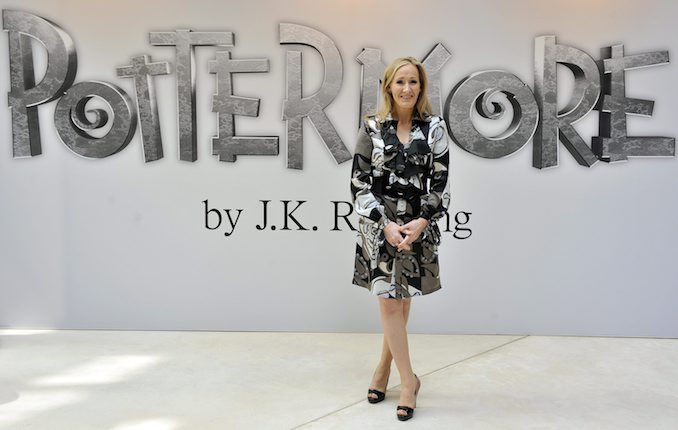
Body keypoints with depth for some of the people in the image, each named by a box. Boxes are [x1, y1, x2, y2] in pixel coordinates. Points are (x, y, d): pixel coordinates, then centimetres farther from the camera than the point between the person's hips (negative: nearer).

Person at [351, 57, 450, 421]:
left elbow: (440, 183, 0)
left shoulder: (434, 128, 2)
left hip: (418, 225, 1)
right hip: (379, 224, -1)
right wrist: (386, 225, -11)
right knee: (388, 301, -3)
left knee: (402, 301, 9)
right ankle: (408, 381, 10)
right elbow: (359, 184, -3)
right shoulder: (371, 127, 0)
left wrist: (420, 222, -13)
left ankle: (383, 369, 28)